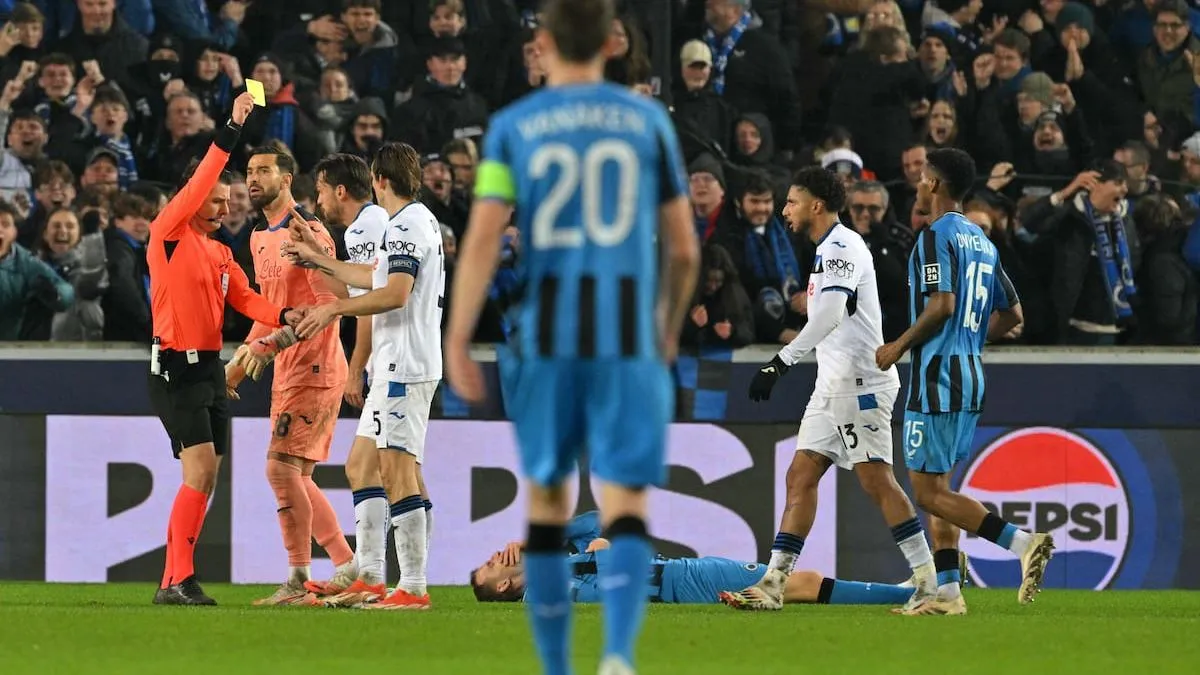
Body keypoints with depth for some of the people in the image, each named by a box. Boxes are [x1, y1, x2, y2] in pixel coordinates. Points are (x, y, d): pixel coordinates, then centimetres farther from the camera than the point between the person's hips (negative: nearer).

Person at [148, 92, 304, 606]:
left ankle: (172, 583, 11)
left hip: (209, 367, 9)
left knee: (204, 477, 7)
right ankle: (180, 580, -16)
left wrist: (283, 316, -11)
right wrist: (232, 130, -20)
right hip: (176, 367, -9)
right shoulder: (169, 235, -6)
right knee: (201, 468, -17)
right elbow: (201, 181, -18)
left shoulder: (220, 253, 17)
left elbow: (244, 298, 8)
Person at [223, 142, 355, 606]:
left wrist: (271, 343, -26)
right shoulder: (260, 239, 15)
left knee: (281, 467, -15)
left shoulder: (307, 233, -13)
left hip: (313, 370, -9)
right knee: (297, 478, 10)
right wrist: (239, 364, 22)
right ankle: (349, 568, 17)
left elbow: (327, 306, -20)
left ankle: (299, 582, -12)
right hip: (286, 373, 9)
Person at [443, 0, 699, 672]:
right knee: (626, 510, -6)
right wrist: (671, 327, 24)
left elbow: (483, 238, -8)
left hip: (543, 338, 1)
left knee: (548, 501, 16)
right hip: (629, 339, -1)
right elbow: (684, 246, 7)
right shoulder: (648, 120, 5)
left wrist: (457, 341, -9)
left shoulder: (515, 126, 3)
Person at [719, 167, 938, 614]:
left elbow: (830, 314, -26)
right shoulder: (831, 247, 19)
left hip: (858, 381, -10)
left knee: (876, 480, -11)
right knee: (801, 476, 5)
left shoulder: (841, 246, -13)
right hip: (834, 383, 10)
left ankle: (930, 583, -9)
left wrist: (782, 362, -30)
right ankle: (774, 583, 4)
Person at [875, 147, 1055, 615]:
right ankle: (946, 593, 10)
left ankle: (1021, 543, -22)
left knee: (929, 493, -8)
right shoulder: (982, 243, 15)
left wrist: (900, 345, -10)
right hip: (971, 377, 9)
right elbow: (1011, 315, 18)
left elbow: (942, 304, -22)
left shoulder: (936, 236, -11)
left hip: (938, 378, -9)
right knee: (936, 488, 14)